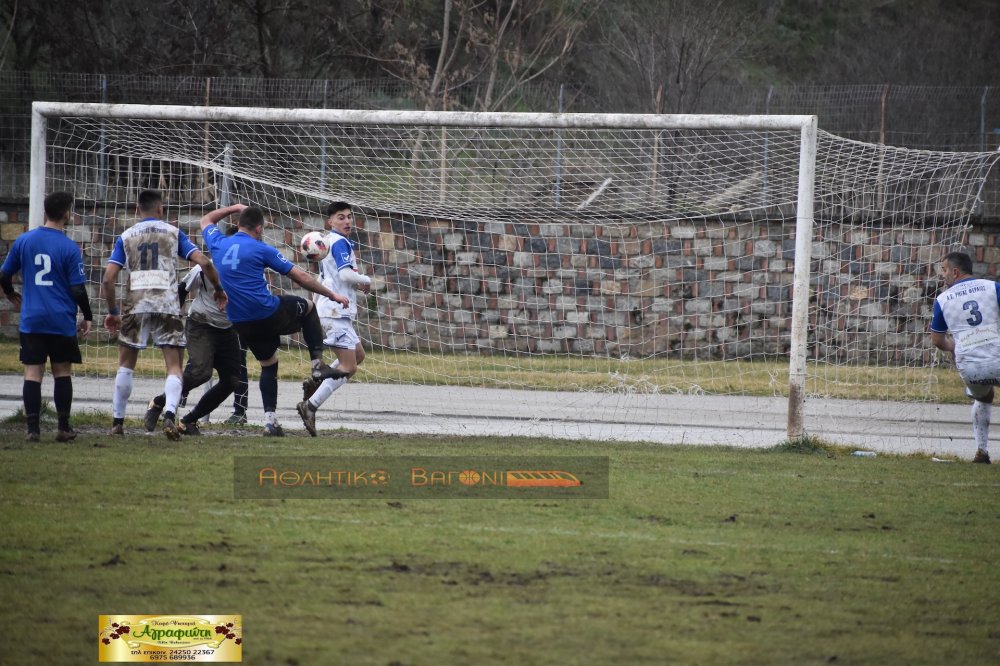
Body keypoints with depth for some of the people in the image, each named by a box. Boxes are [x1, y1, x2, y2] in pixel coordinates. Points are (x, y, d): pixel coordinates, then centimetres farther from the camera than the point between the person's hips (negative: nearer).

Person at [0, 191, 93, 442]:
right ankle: (63, 428, 13)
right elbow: (78, 289, -8)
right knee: (62, 372, 10)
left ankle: (33, 429, -3)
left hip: (31, 319, 2)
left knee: (33, 372, 2)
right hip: (62, 321, -2)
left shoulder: (24, 241, 1)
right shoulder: (70, 249, -9)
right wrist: (88, 318, 6)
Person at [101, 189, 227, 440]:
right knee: (174, 366, 2)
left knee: (126, 365, 16)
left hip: (135, 304, 1)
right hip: (168, 304, -1)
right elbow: (204, 262, 0)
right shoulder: (173, 233, 9)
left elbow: (108, 279, 4)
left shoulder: (126, 237, 11)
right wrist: (218, 289, 15)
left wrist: (112, 311, 16)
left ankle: (117, 421, 17)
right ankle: (169, 414, -21)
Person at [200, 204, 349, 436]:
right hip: (269, 315, -5)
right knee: (307, 306, 21)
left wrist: (235, 207, 39)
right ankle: (318, 363, 12)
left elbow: (206, 220, 30)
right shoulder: (261, 249, -7)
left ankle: (270, 420, 9)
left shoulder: (219, 244, 4)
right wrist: (332, 295, 6)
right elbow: (301, 277, -3)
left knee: (268, 364, 21)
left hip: (241, 325, 5)